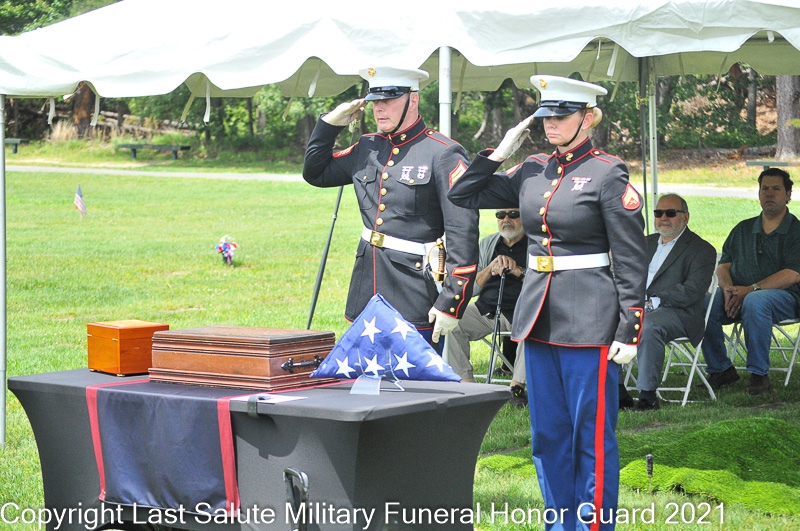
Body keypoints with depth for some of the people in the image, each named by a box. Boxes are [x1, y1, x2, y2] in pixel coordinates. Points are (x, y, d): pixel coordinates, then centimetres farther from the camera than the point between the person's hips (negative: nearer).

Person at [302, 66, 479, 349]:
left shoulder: (443, 154, -10)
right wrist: (330, 123, 12)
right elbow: (316, 173, 27)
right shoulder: (367, 148, 11)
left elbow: (464, 235, -15)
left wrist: (451, 304, -18)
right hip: (367, 296, 7)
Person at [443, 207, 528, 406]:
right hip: (486, 309, 4)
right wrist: (491, 268, -6)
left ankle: (518, 384, -24)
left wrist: (519, 271, -15)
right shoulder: (487, 244, 16)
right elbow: (471, 288, 11)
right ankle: (465, 382, -20)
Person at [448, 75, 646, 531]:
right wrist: (501, 151, 7)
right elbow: (464, 195, 16)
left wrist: (629, 331, -13)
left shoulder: (608, 174, -7)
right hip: (539, 317, 7)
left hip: (589, 321, -6)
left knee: (592, 437, 0)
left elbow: (632, 259, -9)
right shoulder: (532, 172, 10)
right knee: (548, 435, 13)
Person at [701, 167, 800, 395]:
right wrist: (727, 288, -9)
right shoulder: (742, 229, 20)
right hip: (738, 295, 5)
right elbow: (723, 265, 16)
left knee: (755, 302, -40)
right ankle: (721, 368, -10)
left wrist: (750, 290, -19)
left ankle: (758, 373, -28)